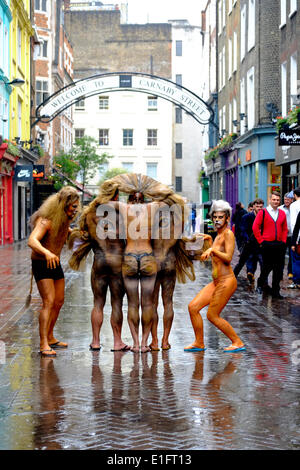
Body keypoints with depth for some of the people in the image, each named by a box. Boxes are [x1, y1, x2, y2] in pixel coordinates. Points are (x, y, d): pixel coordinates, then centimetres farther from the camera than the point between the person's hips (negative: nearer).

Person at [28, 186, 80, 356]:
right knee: (49, 302, -17)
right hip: (41, 264, -8)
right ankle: (43, 344, -17)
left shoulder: (65, 218, 0)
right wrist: (47, 253, -59)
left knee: (59, 302, 13)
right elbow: (32, 241, -41)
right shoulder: (47, 219, -26)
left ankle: (50, 337, 27)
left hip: (55, 262, 8)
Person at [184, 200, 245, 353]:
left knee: (212, 315, -5)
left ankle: (238, 343, 8)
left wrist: (212, 250, -26)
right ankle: (199, 343, 14)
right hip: (216, 282, 9)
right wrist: (210, 240, 26)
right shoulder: (219, 235, 16)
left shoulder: (228, 234, -10)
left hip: (226, 281, -9)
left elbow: (228, 258, -20)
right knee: (193, 307, 3)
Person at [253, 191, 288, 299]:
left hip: (279, 245, 4)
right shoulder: (263, 212, -3)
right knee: (267, 267, 3)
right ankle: (261, 284, 28)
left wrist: (283, 241, 6)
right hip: (267, 245, -4)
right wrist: (261, 241, -6)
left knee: (278, 270, 3)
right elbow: (255, 228, -5)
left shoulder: (282, 213, 10)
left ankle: (276, 291, 10)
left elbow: (285, 229, 16)